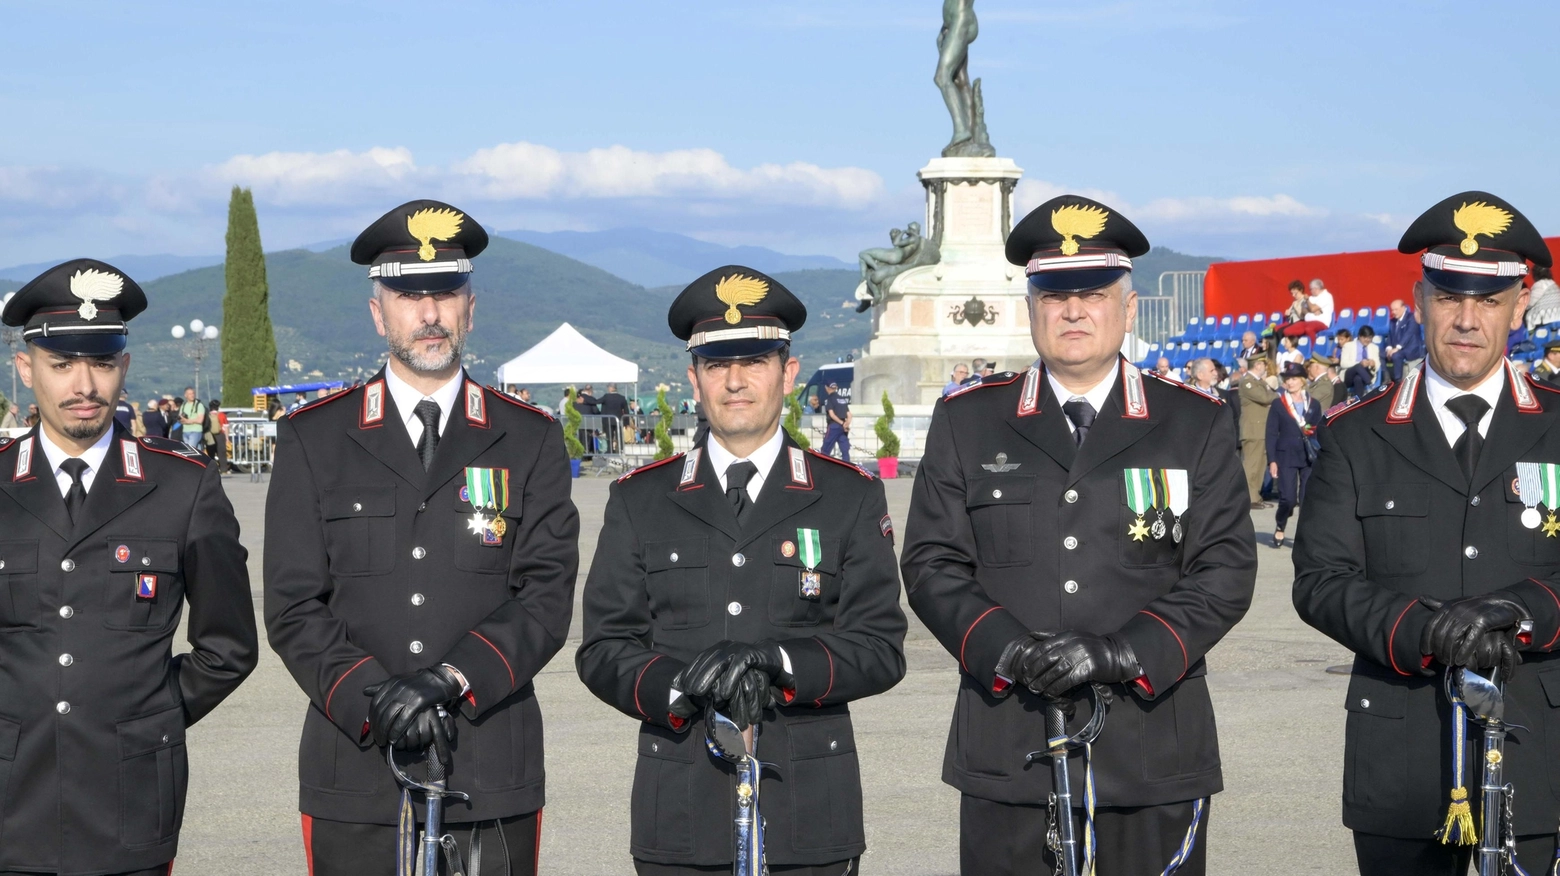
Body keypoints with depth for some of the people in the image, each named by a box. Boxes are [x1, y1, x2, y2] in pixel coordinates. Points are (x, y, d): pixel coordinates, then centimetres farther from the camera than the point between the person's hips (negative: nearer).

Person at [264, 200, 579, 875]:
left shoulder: (530, 440, 8)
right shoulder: (312, 440, 7)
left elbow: (548, 595, -1)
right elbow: (293, 608, 1)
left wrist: (453, 677, -16)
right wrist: (372, 698, -14)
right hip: (355, 773, 0)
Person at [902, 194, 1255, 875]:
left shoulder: (1196, 425, 8)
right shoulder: (966, 423, 10)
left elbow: (1226, 570, 1)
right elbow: (931, 565, 5)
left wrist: (1123, 652, -14)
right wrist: (1007, 650, -13)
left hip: (1153, 763, 0)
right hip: (1007, 754, 0)